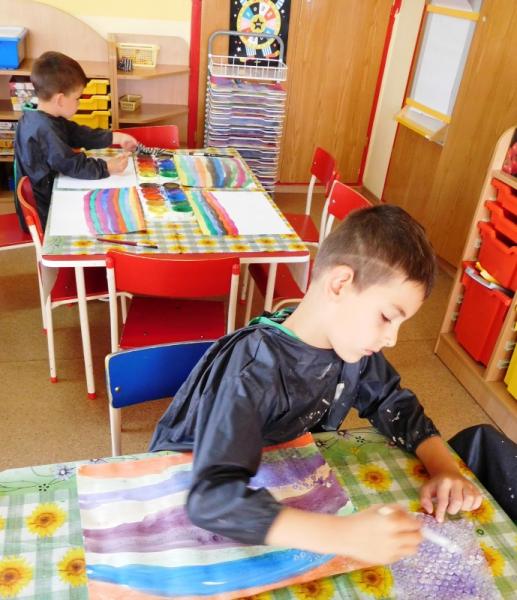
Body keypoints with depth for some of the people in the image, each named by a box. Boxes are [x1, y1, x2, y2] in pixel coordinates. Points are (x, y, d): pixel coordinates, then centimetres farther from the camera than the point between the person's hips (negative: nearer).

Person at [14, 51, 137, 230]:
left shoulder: (40, 117, 3)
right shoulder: (44, 130, -27)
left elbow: (80, 135, 7)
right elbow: (73, 165, -27)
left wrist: (114, 138, 1)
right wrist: (107, 167, -20)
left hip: (45, 195, 9)